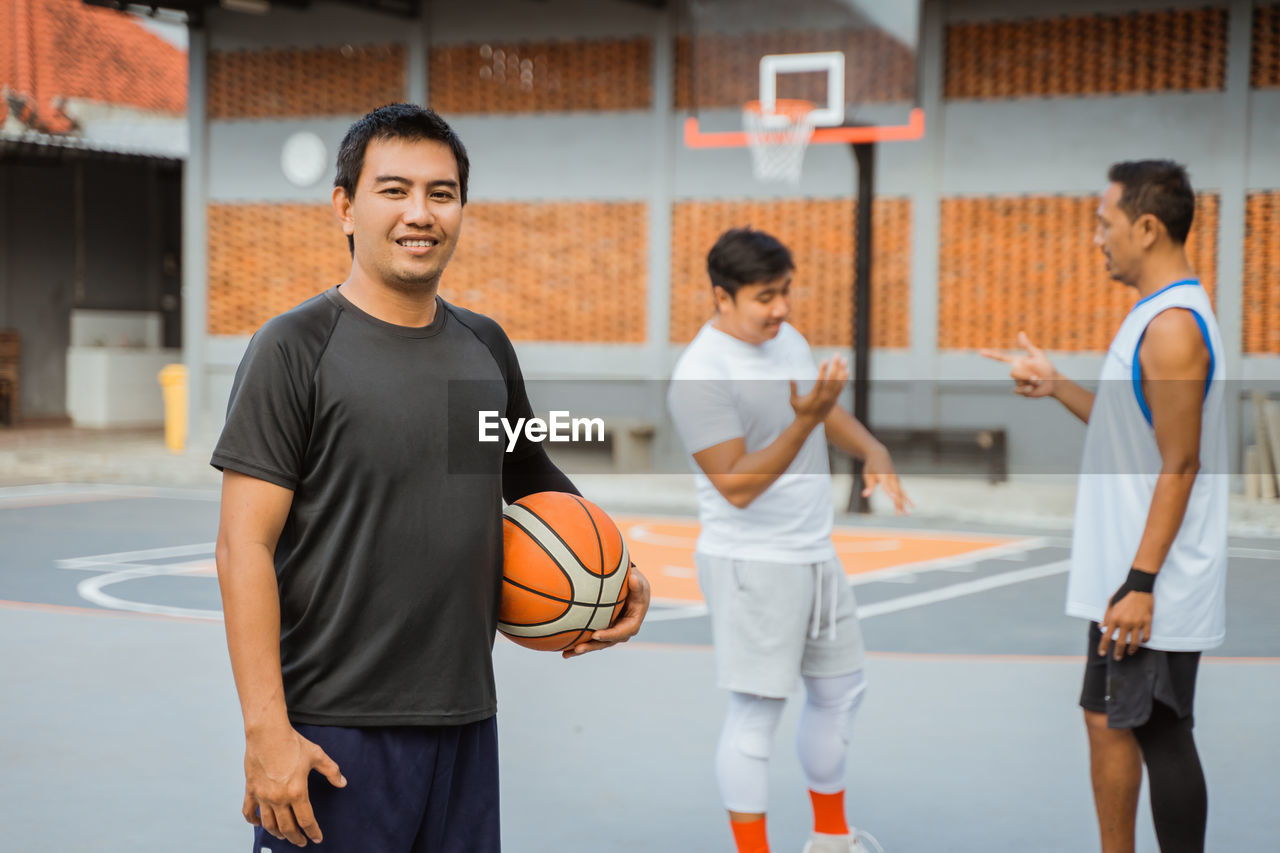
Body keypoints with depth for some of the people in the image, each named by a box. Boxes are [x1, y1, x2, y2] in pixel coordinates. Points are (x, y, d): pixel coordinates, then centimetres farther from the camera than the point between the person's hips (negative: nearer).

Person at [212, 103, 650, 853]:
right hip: (333, 733, -5)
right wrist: (266, 730, -18)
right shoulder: (297, 348, -7)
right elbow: (245, 545, -12)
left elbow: (532, 477, 26)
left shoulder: (487, 347, 11)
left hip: (465, 724, 6)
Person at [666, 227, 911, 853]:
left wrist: (874, 452, 3)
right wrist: (804, 422, -30)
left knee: (839, 692, 18)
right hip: (751, 566, -9)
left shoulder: (785, 337, 6)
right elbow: (737, 485, -22)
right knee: (756, 713, -5)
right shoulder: (701, 376, -20)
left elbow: (829, 413, 22)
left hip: (815, 555, 9)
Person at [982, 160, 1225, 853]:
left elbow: (1180, 464, -21)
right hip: (1123, 575, 10)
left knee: (1159, 732, -3)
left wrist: (1142, 583, -22)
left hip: (1156, 589, -10)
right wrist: (1055, 386, 12)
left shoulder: (1172, 326, -18)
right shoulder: (1154, 314, 13)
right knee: (1107, 718, 16)